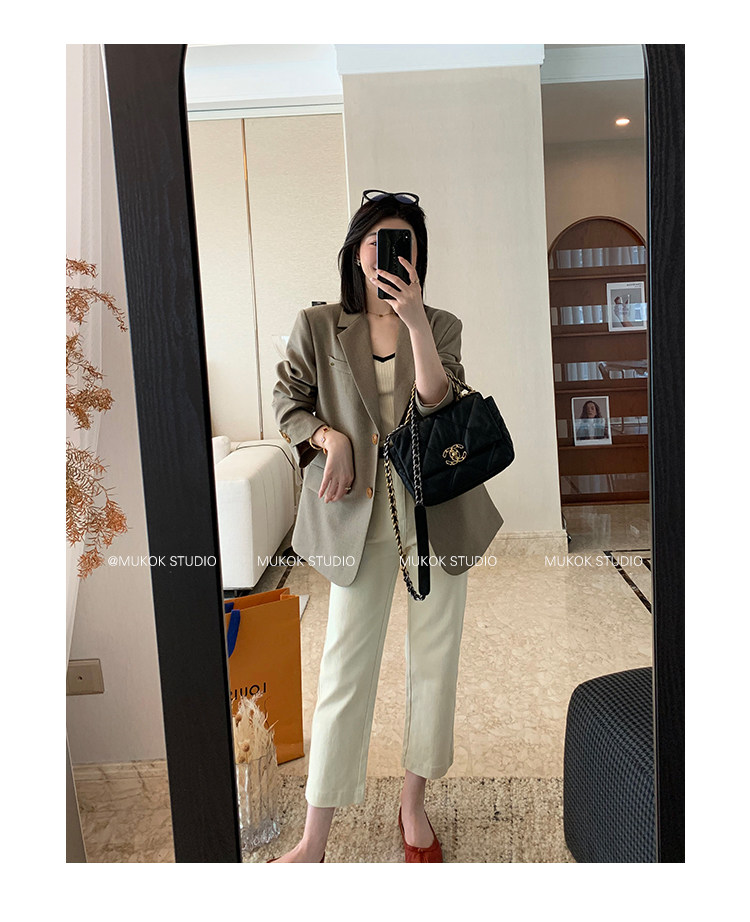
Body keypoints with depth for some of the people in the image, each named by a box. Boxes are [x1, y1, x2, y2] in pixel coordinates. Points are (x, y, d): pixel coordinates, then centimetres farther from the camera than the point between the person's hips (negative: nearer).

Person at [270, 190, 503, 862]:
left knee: (434, 660, 11)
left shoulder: (440, 326, 4)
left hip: (435, 511, 2)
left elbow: (439, 403, -11)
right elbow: (288, 402, 7)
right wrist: (330, 436, -12)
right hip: (359, 516, -1)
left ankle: (414, 806, 32)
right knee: (345, 668, 2)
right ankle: (315, 840, 17)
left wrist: (415, 319, -20)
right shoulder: (317, 327, 3)